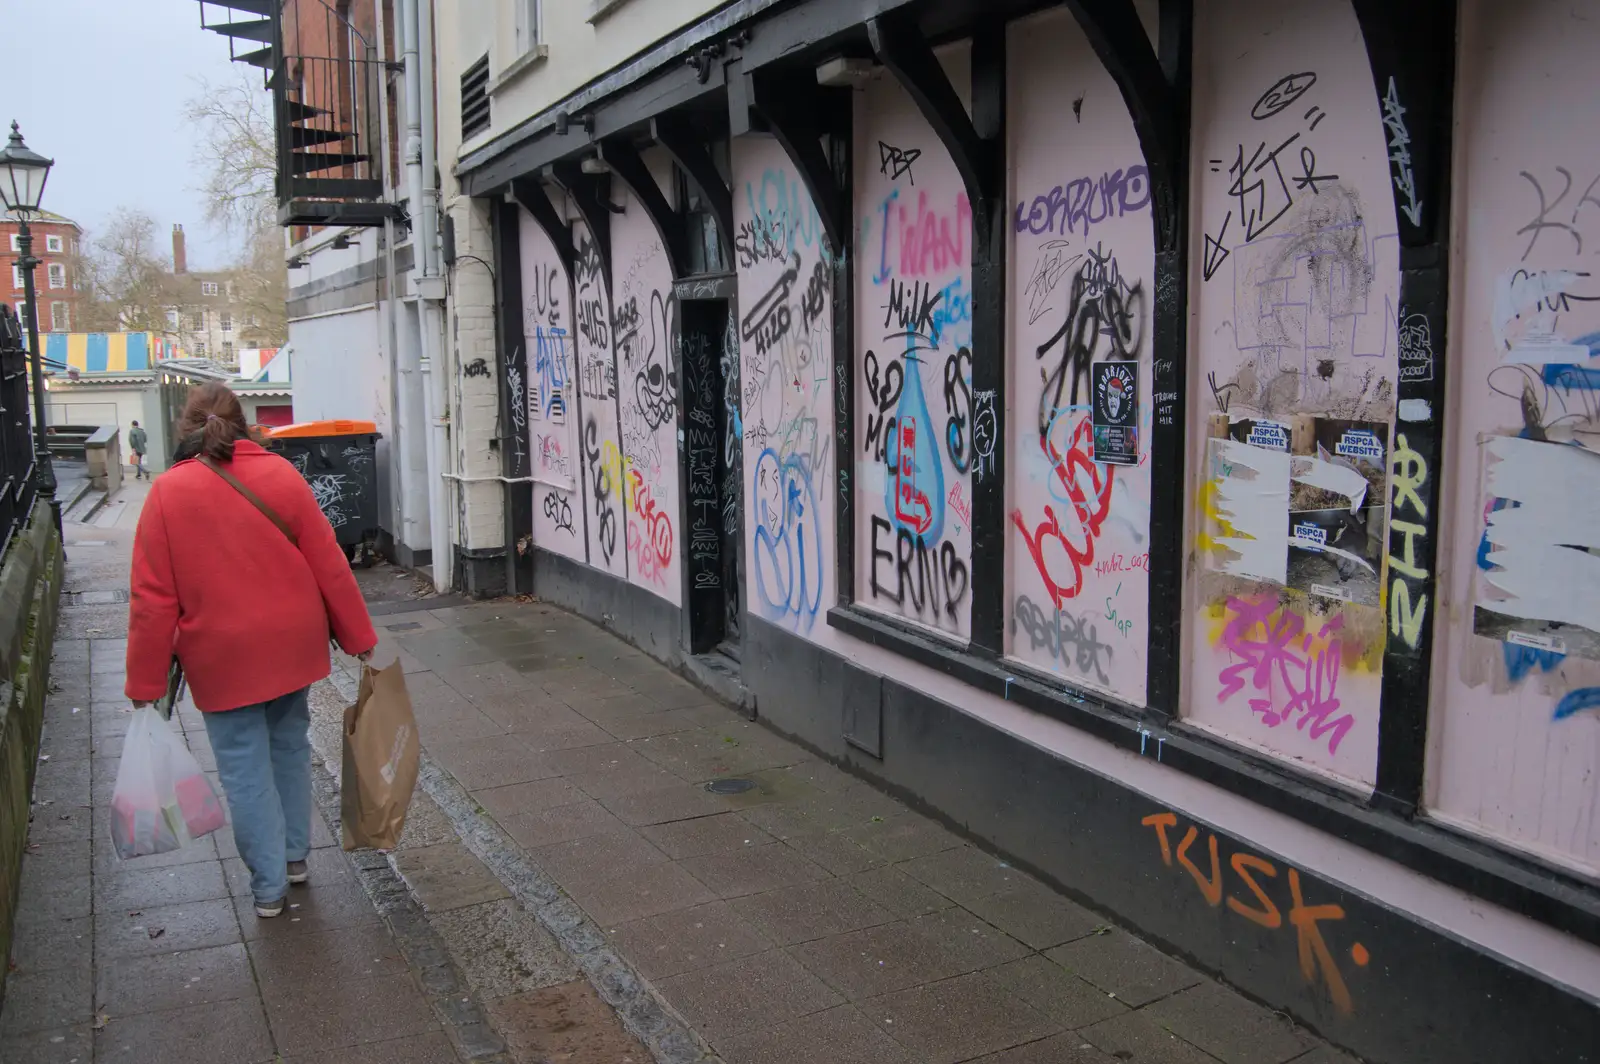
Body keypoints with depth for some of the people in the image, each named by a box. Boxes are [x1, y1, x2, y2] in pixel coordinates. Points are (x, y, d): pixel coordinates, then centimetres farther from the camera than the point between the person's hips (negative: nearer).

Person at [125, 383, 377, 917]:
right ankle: (295, 855, 33)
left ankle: (270, 885, 17)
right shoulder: (280, 474, -6)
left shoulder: (168, 492, -9)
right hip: (291, 646, 2)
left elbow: (153, 597, -8)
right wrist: (358, 636, 6)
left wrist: (145, 682, 0)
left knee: (245, 768, 9)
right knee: (290, 746, 21)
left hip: (221, 657, -2)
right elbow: (329, 564, -4)